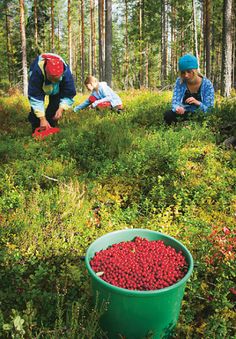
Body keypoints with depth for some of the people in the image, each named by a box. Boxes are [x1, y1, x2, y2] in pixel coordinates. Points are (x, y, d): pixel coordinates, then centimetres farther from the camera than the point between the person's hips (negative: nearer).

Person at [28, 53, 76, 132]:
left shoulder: (66, 72, -40)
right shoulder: (36, 71, -45)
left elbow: (69, 94, -27)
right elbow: (35, 97, -41)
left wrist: (61, 109, -41)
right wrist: (42, 119, -44)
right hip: (39, 86, -1)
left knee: (55, 107, -12)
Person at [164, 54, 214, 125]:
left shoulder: (207, 84, -11)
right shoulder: (180, 82, -5)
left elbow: (209, 109, -13)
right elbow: (175, 102, -10)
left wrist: (197, 103, -34)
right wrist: (177, 108, -35)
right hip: (183, 115, 1)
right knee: (167, 115, -26)